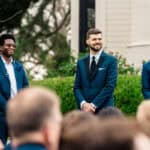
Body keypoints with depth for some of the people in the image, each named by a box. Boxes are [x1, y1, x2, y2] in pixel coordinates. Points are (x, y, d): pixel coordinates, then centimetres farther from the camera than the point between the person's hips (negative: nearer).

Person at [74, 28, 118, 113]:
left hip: (104, 110, -3)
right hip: (84, 109, 3)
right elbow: (77, 87, 10)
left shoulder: (111, 61, 0)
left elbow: (110, 86, -8)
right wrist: (83, 103, -9)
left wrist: (94, 104, -13)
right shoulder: (81, 62, 13)